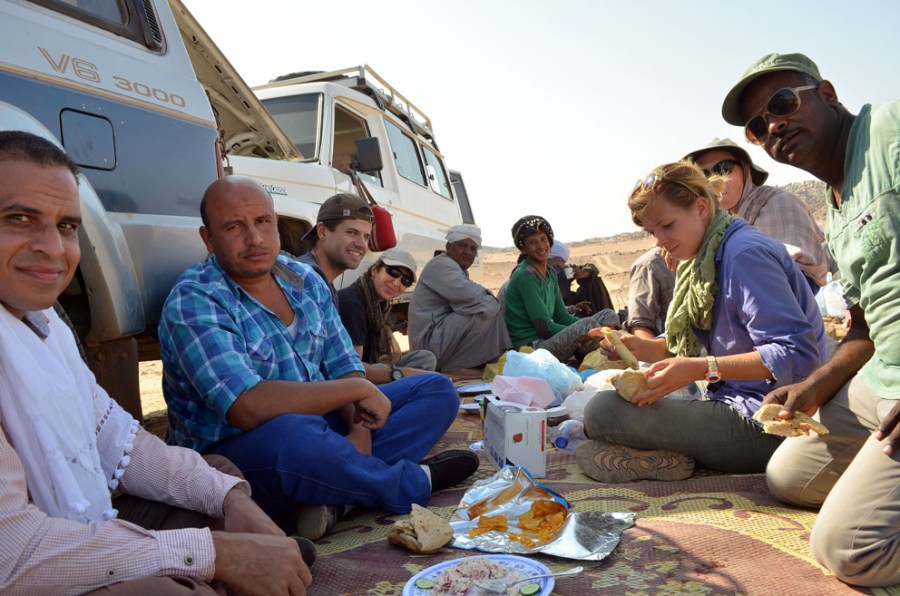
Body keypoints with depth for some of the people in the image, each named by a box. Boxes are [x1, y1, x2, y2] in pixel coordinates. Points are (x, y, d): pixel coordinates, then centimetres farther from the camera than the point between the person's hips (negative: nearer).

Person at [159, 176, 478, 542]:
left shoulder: (306, 281, 5)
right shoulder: (193, 302, -16)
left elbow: (344, 368, 5)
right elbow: (248, 408, -30)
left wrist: (360, 430, -16)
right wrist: (357, 389, -23)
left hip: (320, 425, 7)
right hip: (232, 453, -7)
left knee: (437, 391, 0)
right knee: (295, 435, -42)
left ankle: (329, 493, -22)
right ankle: (412, 484, -11)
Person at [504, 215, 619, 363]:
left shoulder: (550, 273, 13)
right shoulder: (526, 276, -15)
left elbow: (562, 317, 12)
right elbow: (544, 328, -18)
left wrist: (599, 328, -3)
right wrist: (591, 331, -17)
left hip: (548, 339, 9)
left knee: (609, 316, 6)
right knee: (587, 325, -31)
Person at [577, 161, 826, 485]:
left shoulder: (745, 253, -17)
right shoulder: (703, 259, 14)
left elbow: (797, 354, -25)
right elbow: (693, 345, 17)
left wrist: (701, 369, -31)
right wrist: (642, 348, -2)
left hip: (765, 425, -11)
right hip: (734, 404, 11)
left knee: (603, 411, -24)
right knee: (605, 398, 15)